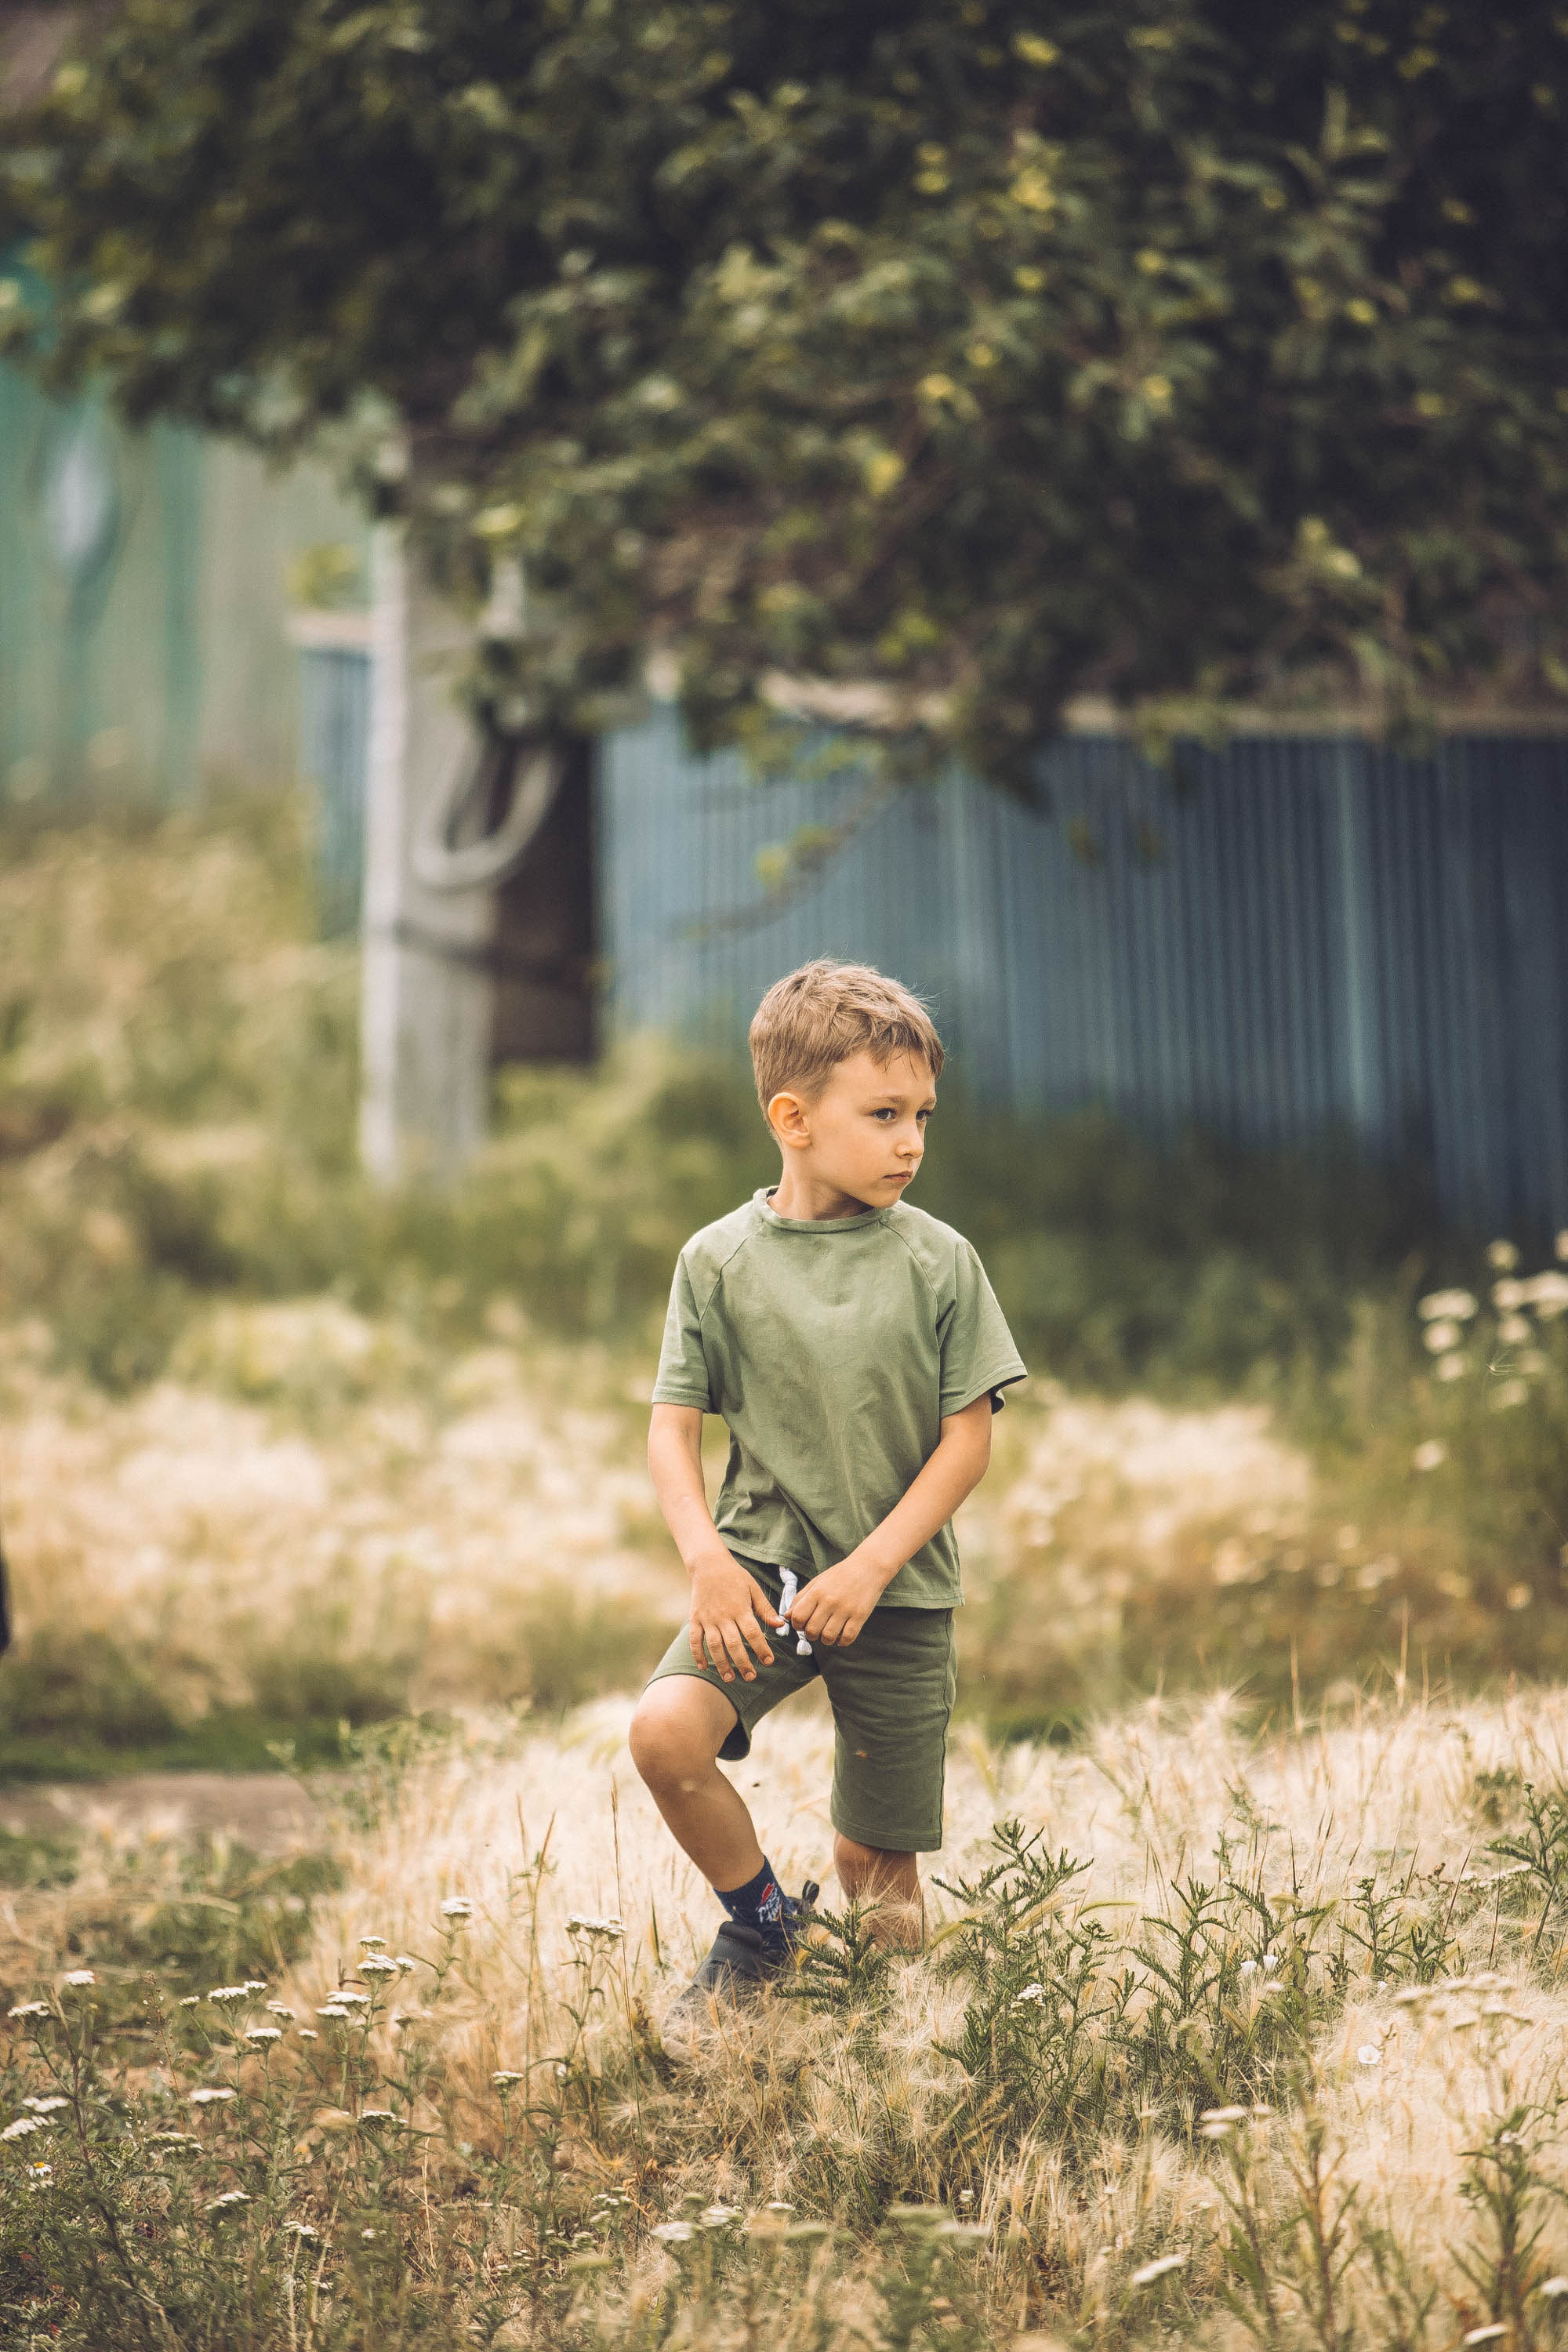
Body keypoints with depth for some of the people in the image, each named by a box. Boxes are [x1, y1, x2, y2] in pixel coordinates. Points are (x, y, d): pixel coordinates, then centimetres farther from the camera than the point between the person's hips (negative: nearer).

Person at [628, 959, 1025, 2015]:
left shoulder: (939, 1263, -3)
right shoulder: (719, 1261, -2)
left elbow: (969, 1440, -3)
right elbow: (674, 1428, 1)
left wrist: (871, 1568, -13)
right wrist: (707, 1558, -16)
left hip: (899, 1587, 0)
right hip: (765, 1565, 0)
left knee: (878, 1866, 3)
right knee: (665, 1734, -25)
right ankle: (762, 1921, 1)